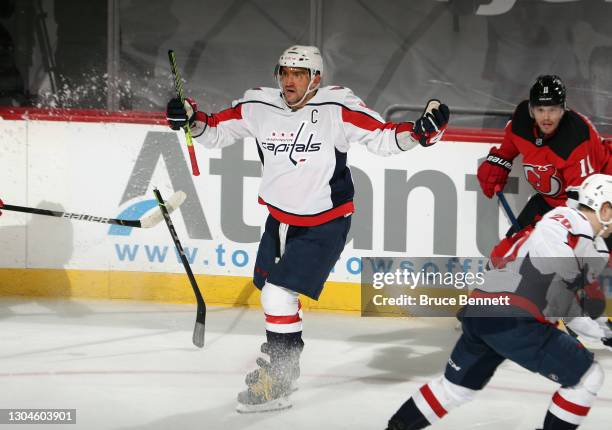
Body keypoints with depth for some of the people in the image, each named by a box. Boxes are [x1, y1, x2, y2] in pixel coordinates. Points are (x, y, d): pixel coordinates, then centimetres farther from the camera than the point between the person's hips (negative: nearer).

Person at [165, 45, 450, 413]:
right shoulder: (259, 107, -7)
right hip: (280, 217, 6)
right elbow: (216, 131, 5)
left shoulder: (337, 108, -18)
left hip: (324, 225, -6)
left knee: (278, 295, -16)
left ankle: (277, 383, -2)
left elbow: (384, 139, -14)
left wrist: (423, 132, -30)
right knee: (269, 291, 22)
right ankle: (285, 360, 47)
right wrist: (192, 120, -14)